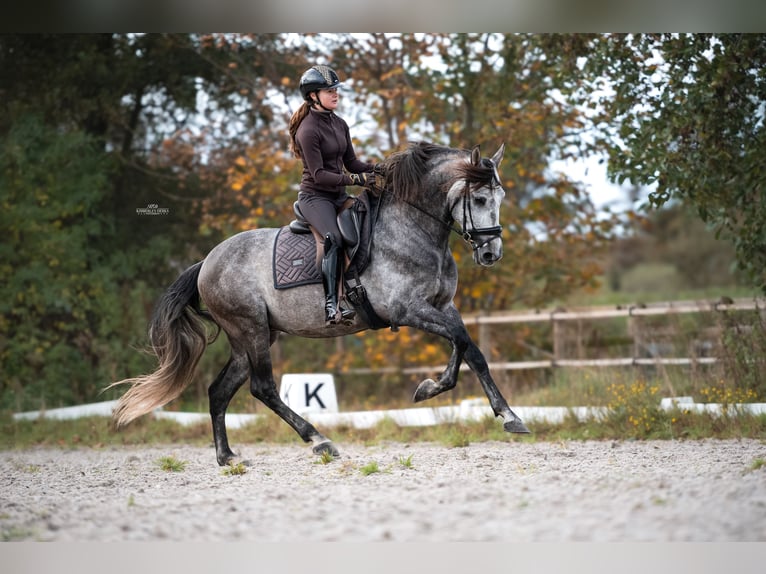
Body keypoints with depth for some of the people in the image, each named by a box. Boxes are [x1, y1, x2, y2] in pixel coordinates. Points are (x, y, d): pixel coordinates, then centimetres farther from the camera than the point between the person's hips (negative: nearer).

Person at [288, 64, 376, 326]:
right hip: (315, 196, -8)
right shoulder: (308, 130, -14)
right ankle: (331, 307, -37)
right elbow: (319, 175, -19)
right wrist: (355, 179, -25)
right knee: (334, 238, -31)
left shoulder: (340, 124, 12)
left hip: (339, 196, 8)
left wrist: (375, 168, -4)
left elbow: (351, 162, 14)